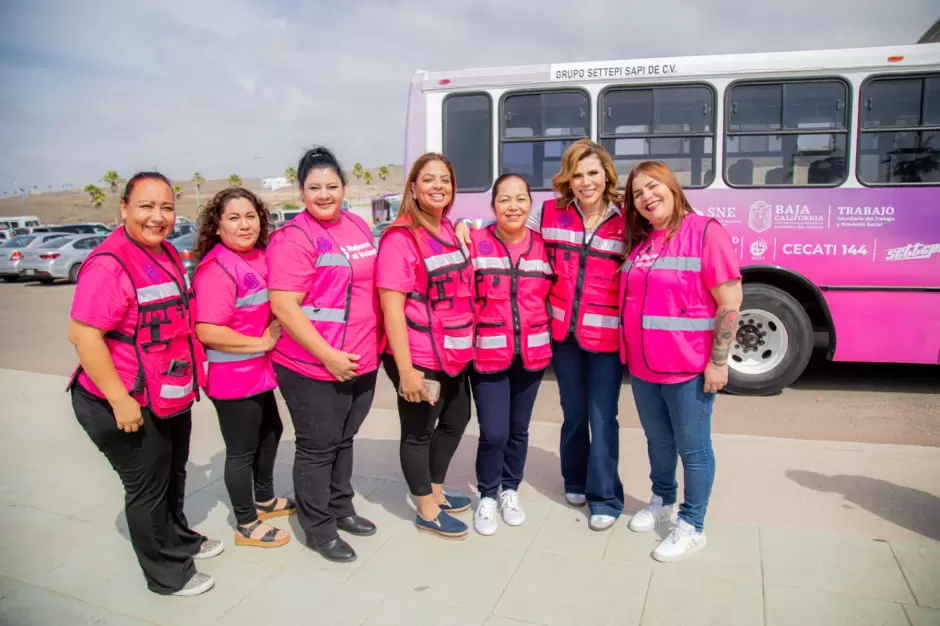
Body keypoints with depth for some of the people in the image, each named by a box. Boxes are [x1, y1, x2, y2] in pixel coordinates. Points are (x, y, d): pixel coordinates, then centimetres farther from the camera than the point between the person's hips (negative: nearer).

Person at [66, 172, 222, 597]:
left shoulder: (167, 253, 5)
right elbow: (82, 335, -27)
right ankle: (166, 575, 27)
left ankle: (180, 540, 48)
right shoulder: (109, 264, -24)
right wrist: (121, 399, -27)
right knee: (148, 488, 8)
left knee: (173, 475, 25)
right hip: (128, 405, -9)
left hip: (171, 397, 9)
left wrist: (188, 379, 19)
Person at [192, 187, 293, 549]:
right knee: (241, 449, 6)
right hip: (232, 377, -9)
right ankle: (246, 526, 25)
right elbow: (208, 332, -29)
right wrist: (262, 342, -20)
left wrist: (272, 339, 2)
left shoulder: (260, 257, 5)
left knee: (271, 431, 24)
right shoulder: (216, 268, -22)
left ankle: (264, 499, 46)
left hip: (259, 370, 9)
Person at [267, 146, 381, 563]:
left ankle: (341, 507, 38)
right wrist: (328, 355, -22)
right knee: (318, 447, 7)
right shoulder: (293, 237, -15)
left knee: (343, 440, 21)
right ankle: (318, 527, 24)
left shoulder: (358, 226, 8)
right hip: (314, 366, -7)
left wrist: (371, 346, 13)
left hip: (362, 361, 7)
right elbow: (284, 307, -20)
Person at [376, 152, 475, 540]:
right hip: (420, 359, -9)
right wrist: (405, 368, -22)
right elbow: (391, 307, -20)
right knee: (418, 432, 8)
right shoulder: (400, 238, -16)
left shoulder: (450, 231, 7)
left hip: (455, 354, 9)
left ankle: (436, 492, 43)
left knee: (456, 420, 22)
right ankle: (426, 512, 27)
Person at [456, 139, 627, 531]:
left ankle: (605, 498, 18)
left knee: (602, 417, 2)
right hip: (563, 331, 3)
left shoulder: (626, 219, -5)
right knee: (573, 411, 16)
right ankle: (575, 481, 37)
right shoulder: (551, 213, 1)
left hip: (606, 335, -2)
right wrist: (466, 225, -1)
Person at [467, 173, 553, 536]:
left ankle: (510, 490, 36)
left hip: (531, 354, 3)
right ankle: (487, 496, 20)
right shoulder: (474, 244, -8)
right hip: (488, 355, -3)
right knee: (494, 433, -5)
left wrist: (544, 335, 8)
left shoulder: (542, 246, 2)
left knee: (518, 429, 15)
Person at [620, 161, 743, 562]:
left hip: (688, 368, -6)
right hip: (642, 366, 6)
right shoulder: (639, 242, 10)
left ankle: (691, 526, 20)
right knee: (658, 440, 20)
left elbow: (729, 302, -14)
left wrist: (718, 362, -16)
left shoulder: (705, 232, -11)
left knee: (692, 448, 6)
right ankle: (662, 502, 40)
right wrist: (630, 353, 12)